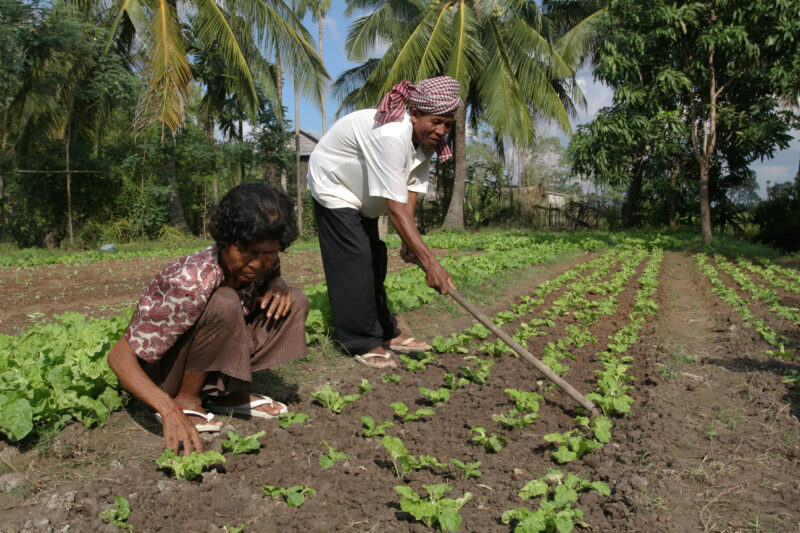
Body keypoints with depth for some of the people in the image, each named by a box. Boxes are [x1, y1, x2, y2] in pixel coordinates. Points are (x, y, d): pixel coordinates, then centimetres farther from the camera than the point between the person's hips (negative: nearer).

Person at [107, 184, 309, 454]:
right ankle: (186, 401, -15)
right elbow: (120, 357, -30)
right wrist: (170, 411, -44)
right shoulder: (190, 284, -33)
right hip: (157, 368, -6)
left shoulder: (264, 262, -14)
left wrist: (277, 286, -15)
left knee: (296, 302, -10)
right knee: (223, 304, -35)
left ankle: (228, 392, -5)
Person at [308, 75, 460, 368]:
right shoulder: (391, 136, -40)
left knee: (374, 258, 10)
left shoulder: (426, 138, -11)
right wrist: (430, 262, -47)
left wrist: (408, 241, -23)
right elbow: (396, 208, -44)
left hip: (361, 194, 9)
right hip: (334, 187, -9)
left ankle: (385, 332, 19)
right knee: (353, 261, -13)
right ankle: (362, 343, -3)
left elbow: (411, 191, -12)